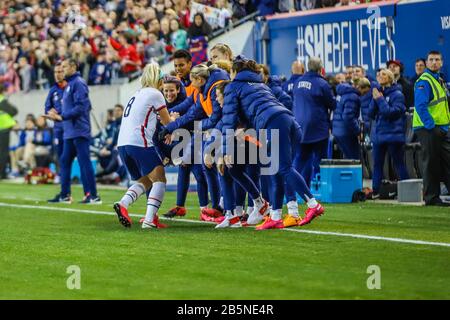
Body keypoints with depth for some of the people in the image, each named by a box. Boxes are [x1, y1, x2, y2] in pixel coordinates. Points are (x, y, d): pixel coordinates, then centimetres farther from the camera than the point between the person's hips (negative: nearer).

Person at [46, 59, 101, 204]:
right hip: (69, 132, 10)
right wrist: (57, 114, 7)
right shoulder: (69, 84, 18)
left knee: (84, 162, -9)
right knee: (65, 161, 11)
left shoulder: (78, 83, -11)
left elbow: (80, 106, -20)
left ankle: (93, 196, -7)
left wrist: (62, 116, -18)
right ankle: (65, 195, 17)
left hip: (79, 131, -10)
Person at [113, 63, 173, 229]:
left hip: (122, 144, 8)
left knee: (146, 181, 17)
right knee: (159, 180, -1)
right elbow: (168, 123, 9)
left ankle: (123, 203, -7)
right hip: (140, 143, -8)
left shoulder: (137, 94, 24)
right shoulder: (155, 94, 1)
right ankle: (149, 219, -15)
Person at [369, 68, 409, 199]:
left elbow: (392, 112, -17)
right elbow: (371, 114, 7)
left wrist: (380, 99, -15)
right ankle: (375, 192, 9)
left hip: (393, 135, -6)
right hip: (378, 134, 6)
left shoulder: (397, 94, -5)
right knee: (377, 164, 6)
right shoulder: (378, 93, 12)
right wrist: (375, 99, -7)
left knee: (399, 164, -2)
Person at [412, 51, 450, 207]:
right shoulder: (424, 82, -13)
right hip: (428, 129, -9)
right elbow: (421, 106, -20)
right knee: (431, 164, -3)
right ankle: (432, 198, 3)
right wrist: (431, 126, -23)